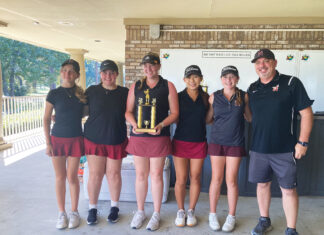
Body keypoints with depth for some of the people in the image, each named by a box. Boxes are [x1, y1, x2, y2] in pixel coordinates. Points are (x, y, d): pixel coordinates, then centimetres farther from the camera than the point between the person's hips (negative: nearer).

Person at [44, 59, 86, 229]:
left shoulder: (82, 94, 2)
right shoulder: (54, 94, -2)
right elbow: (46, 119, 1)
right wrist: (48, 143, -3)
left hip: (75, 140, 0)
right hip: (57, 139, 0)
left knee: (72, 177, 5)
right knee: (60, 177, 8)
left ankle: (74, 212, 22)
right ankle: (62, 213, 23)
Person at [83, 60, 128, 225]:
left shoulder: (124, 93, 2)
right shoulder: (91, 91, 2)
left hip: (116, 140, 0)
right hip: (94, 139, 0)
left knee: (114, 174, 8)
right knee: (95, 174, 3)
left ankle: (114, 207, 28)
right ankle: (92, 208, 23)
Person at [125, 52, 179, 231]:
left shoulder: (168, 86, 2)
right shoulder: (135, 86, 10)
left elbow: (174, 112, 0)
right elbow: (128, 111, 11)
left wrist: (161, 125, -16)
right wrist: (134, 124, -9)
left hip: (159, 137, -2)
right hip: (138, 136, 3)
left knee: (156, 175, 4)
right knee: (140, 175, 10)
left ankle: (156, 214, 20)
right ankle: (140, 212, 27)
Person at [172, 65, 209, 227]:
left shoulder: (205, 98, 6)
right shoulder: (179, 97, 1)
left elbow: (209, 119, 14)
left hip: (199, 142, 2)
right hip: (180, 141, -1)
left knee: (195, 178, 8)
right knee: (181, 179, 2)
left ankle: (191, 211, 25)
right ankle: (180, 211, 22)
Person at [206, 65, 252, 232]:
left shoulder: (244, 96, 3)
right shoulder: (214, 97, 3)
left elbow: (250, 118, 11)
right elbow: (208, 119, 9)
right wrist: (220, 119, -1)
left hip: (235, 143, 0)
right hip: (217, 141, 0)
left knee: (231, 180, 4)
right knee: (216, 179, 5)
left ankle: (231, 217, 22)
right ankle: (213, 214, 22)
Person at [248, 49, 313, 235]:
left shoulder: (291, 83, -6)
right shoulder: (252, 89, 8)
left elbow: (306, 113, -7)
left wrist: (303, 142, -11)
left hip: (284, 149, -4)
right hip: (259, 148, 4)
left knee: (288, 189, 5)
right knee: (262, 184, 15)